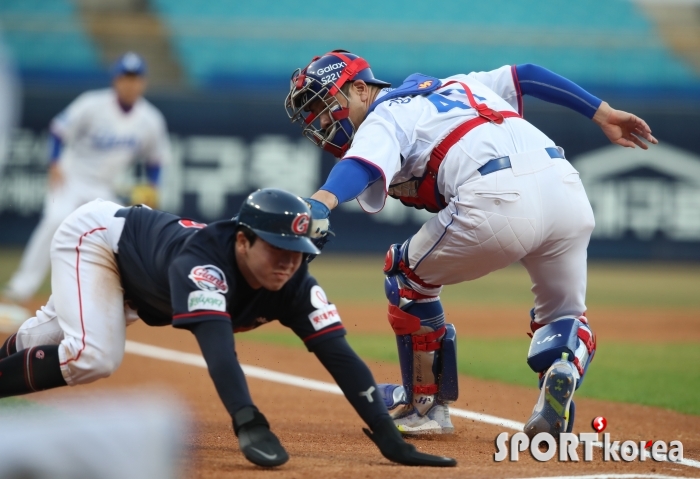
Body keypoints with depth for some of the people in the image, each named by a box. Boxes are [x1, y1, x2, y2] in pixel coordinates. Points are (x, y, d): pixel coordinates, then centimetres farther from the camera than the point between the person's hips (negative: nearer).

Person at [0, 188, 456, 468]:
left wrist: (391, 441, -42)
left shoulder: (294, 285, -27)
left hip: (135, 280, 7)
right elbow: (216, 342, -60)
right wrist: (248, 423, -75)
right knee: (93, 358, -26)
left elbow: (339, 355, -32)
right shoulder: (202, 261, -46)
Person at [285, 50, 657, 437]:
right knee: (564, 316, 25)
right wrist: (602, 114, 35)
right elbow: (525, 76, 33)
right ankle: (563, 370, -8)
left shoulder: (383, 120, 12)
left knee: (408, 274, 21)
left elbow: (362, 166, -10)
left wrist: (322, 202, -29)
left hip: (498, 200, -6)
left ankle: (426, 405, 22)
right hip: (567, 186, 6)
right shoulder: (451, 86, 34)